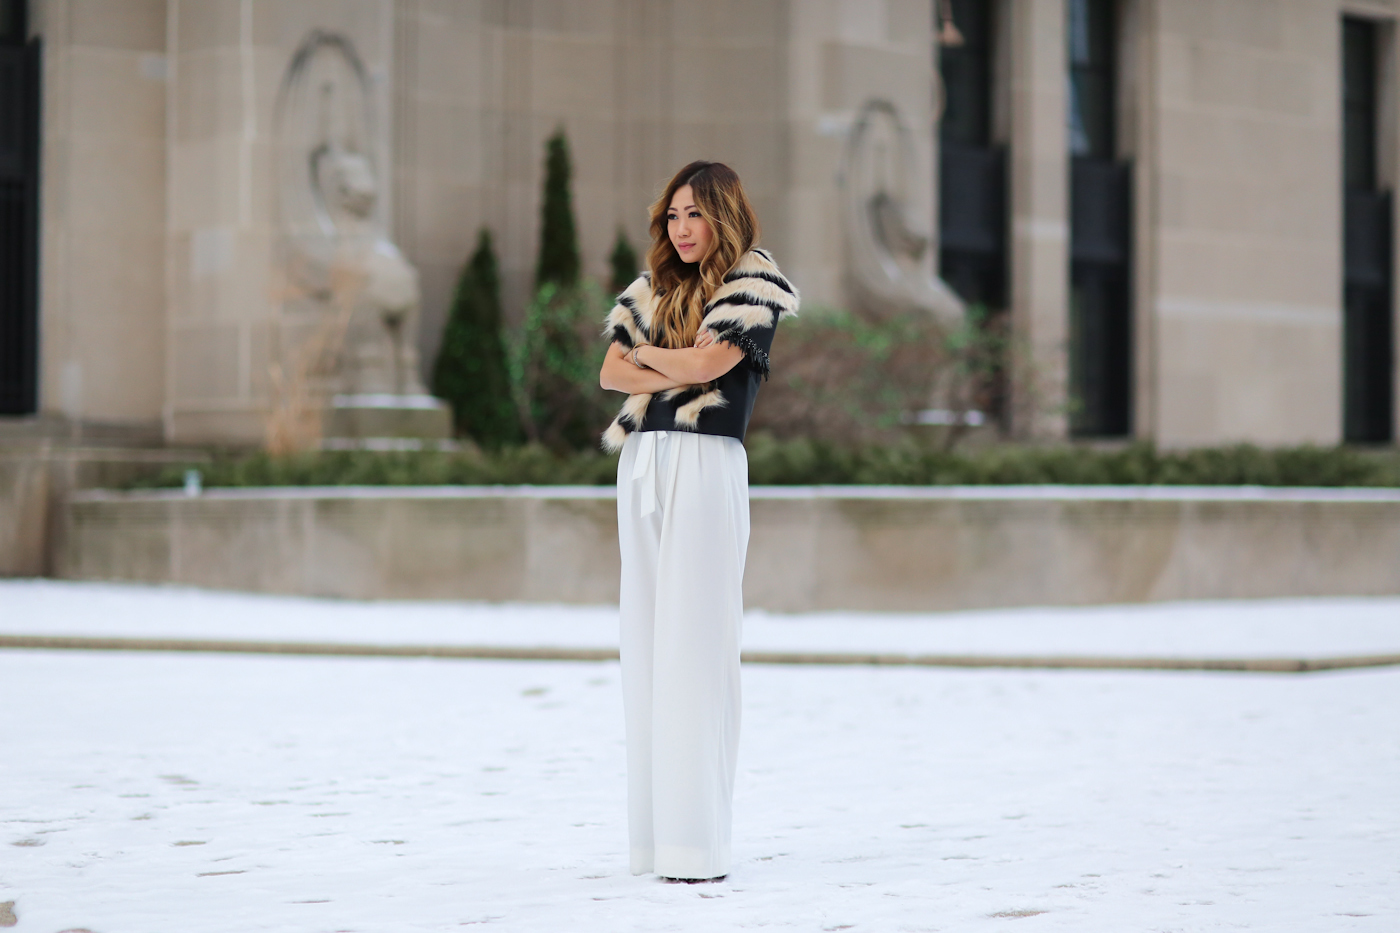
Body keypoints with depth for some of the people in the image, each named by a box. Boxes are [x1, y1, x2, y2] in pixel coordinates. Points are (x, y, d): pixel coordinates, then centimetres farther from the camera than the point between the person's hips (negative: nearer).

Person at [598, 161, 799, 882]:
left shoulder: (753, 287, 1)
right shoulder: (655, 287, 18)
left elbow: (708, 362, -13)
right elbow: (612, 372, 8)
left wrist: (647, 354, 3)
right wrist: (679, 371, -8)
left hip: (705, 465, -7)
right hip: (642, 466, 7)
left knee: (694, 649, -11)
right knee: (645, 646, 5)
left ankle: (697, 843, -12)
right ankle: (653, 836, 8)